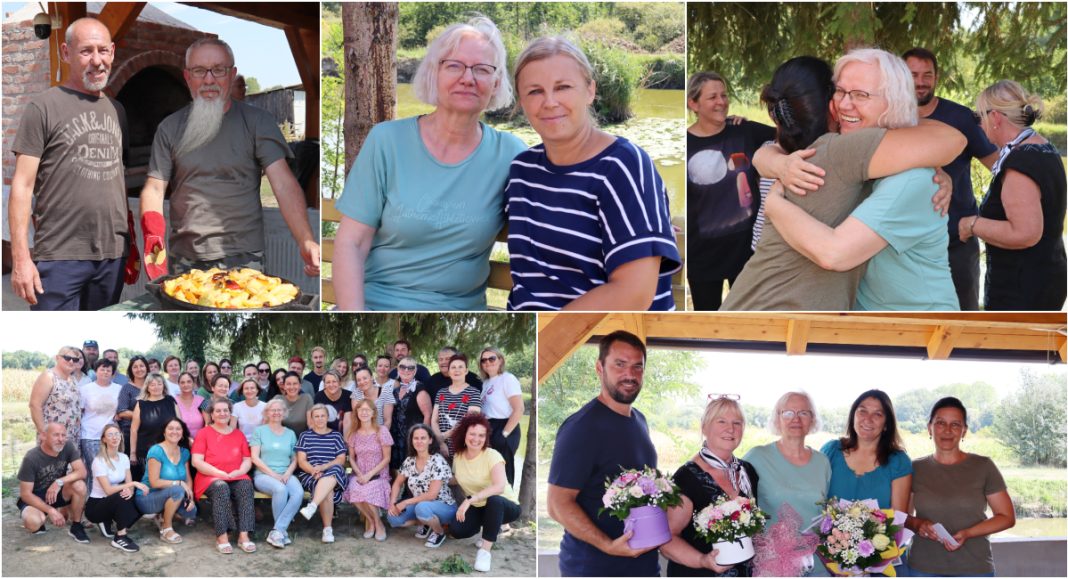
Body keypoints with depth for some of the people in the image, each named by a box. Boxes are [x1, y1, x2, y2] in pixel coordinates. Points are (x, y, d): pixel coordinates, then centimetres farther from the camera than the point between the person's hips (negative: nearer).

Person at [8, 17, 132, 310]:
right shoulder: (44, 107, -3)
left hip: (113, 255, 5)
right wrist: (21, 258, -13)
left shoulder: (116, 110, 14)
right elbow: (22, 186, -6)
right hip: (59, 257, -5)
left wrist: (130, 243, 15)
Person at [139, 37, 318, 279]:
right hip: (184, 259, 2)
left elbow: (283, 182, -12)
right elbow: (154, 188, 4)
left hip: (242, 258, -2)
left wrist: (306, 241, -27)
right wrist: (152, 232, -18)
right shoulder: (170, 128, 7)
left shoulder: (257, 121, -1)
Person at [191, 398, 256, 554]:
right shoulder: (204, 433, 7)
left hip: (236, 478, 3)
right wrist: (220, 473, -14)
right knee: (221, 487, -36)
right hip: (210, 478, -3)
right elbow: (196, 461, -3)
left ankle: (244, 535, -34)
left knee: (246, 486, -31)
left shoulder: (238, 434, 18)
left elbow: (247, 459, 14)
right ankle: (221, 537, -36)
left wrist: (239, 472, -9)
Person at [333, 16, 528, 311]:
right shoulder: (387, 140, -3)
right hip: (374, 303, -2)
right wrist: (353, 314, -17)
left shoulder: (508, 153, -1)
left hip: (459, 306, 2)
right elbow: (351, 243, -4)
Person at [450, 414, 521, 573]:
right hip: (479, 508, 6)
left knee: (494, 500, -40)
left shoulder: (492, 456, -22)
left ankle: (485, 551, -27)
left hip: (504, 506, -6)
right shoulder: (458, 457, -4)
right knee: (457, 530, -21)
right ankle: (491, 528, 12)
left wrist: (470, 500, -44)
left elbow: (499, 487, -39)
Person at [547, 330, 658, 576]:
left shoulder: (639, 420, 9)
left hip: (645, 562, 8)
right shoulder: (581, 426, -16)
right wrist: (608, 545, -28)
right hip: (594, 567, -7)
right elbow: (558, 503, -19)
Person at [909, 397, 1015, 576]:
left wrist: (967, 533, -13)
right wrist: (919, 525, -10)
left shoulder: (983, 467, 1)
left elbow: (1007, 517, 2)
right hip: (924, 569, 1)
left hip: (975, 569, -1)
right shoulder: (915, 469, 5)